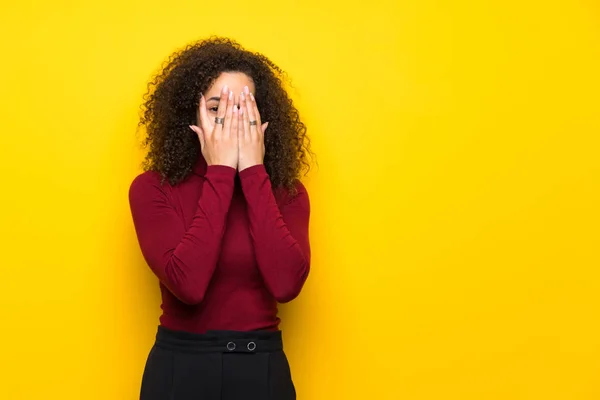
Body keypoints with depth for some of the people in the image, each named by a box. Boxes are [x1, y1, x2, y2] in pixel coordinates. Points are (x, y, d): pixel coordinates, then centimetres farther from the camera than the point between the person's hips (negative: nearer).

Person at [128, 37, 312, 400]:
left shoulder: (287, 191, -2)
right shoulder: (153, 188, -7)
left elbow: (286, 284, -19)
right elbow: (188, 284, -22)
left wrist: (253, 172, -16)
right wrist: (220, 173, -18)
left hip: (263, 367, 2)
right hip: (180, 364, -1)